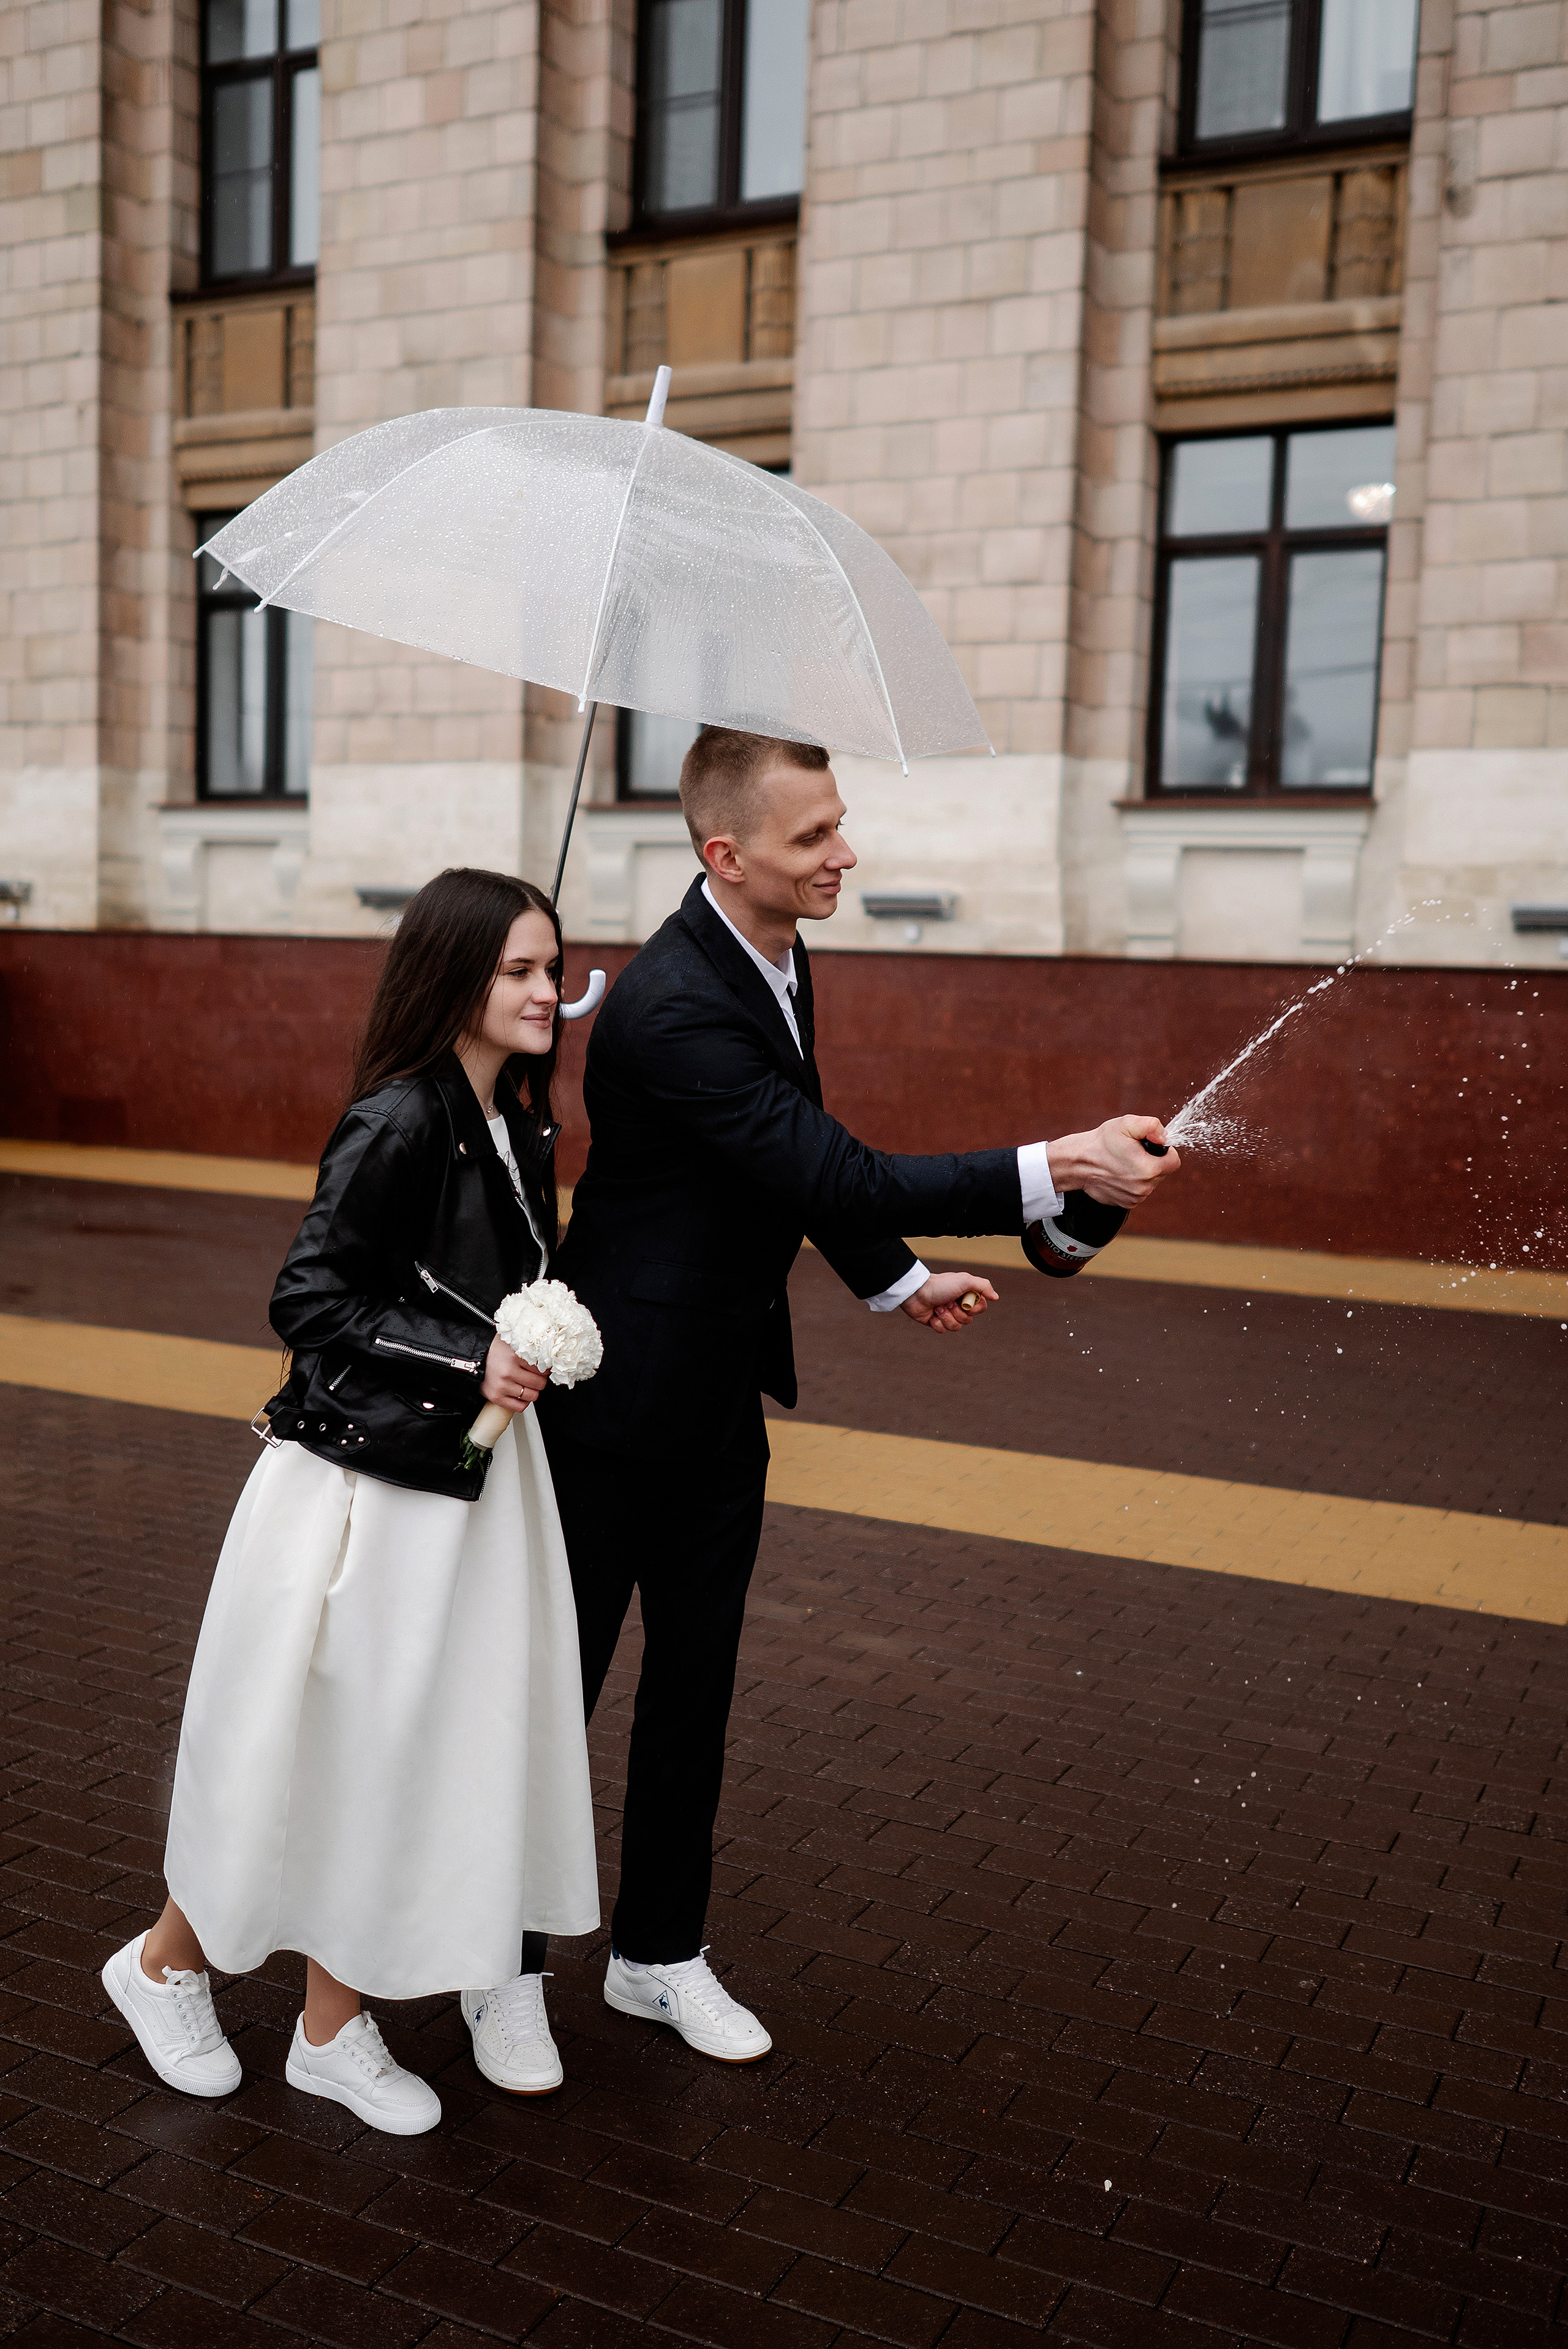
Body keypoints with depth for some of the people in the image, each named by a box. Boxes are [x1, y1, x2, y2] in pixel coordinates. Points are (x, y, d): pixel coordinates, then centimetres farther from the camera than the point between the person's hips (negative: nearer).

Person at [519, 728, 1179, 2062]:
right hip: (622, 1401, -8)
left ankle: (659, 1953, 34)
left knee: (694, 1686, 17)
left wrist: (898, 1280, 7)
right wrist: (1055, 1170, -33)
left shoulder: (776, 954, 2)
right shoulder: (670, 1005, -28)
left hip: (725, 1393, 8)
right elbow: (832, 1175, -32)